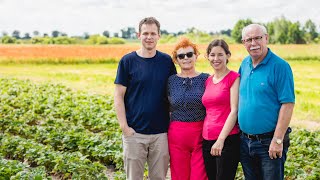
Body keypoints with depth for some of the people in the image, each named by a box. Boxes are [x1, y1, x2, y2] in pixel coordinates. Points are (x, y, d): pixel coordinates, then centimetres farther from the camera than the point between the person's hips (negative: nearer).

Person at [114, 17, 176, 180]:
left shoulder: (167, 61, 4)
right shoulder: (127, 61, -2)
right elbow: (118, 96, -2)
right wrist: (124, 127, -9)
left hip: (161, 132, 2)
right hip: (134, 132, -2)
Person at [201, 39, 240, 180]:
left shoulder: (234, 78, -4)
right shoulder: (208, 81, 13)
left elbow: (234, 111, -11)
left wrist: (221, 139, -16)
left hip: (227, 139, -6)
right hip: (207, 140, 6)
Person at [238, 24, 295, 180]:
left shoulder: (279, 66, -13)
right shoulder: (244, 64, 7)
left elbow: (288, 104, -17)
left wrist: (278, 140, -20)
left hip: (269, 143, -6)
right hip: (245, 141, 6)